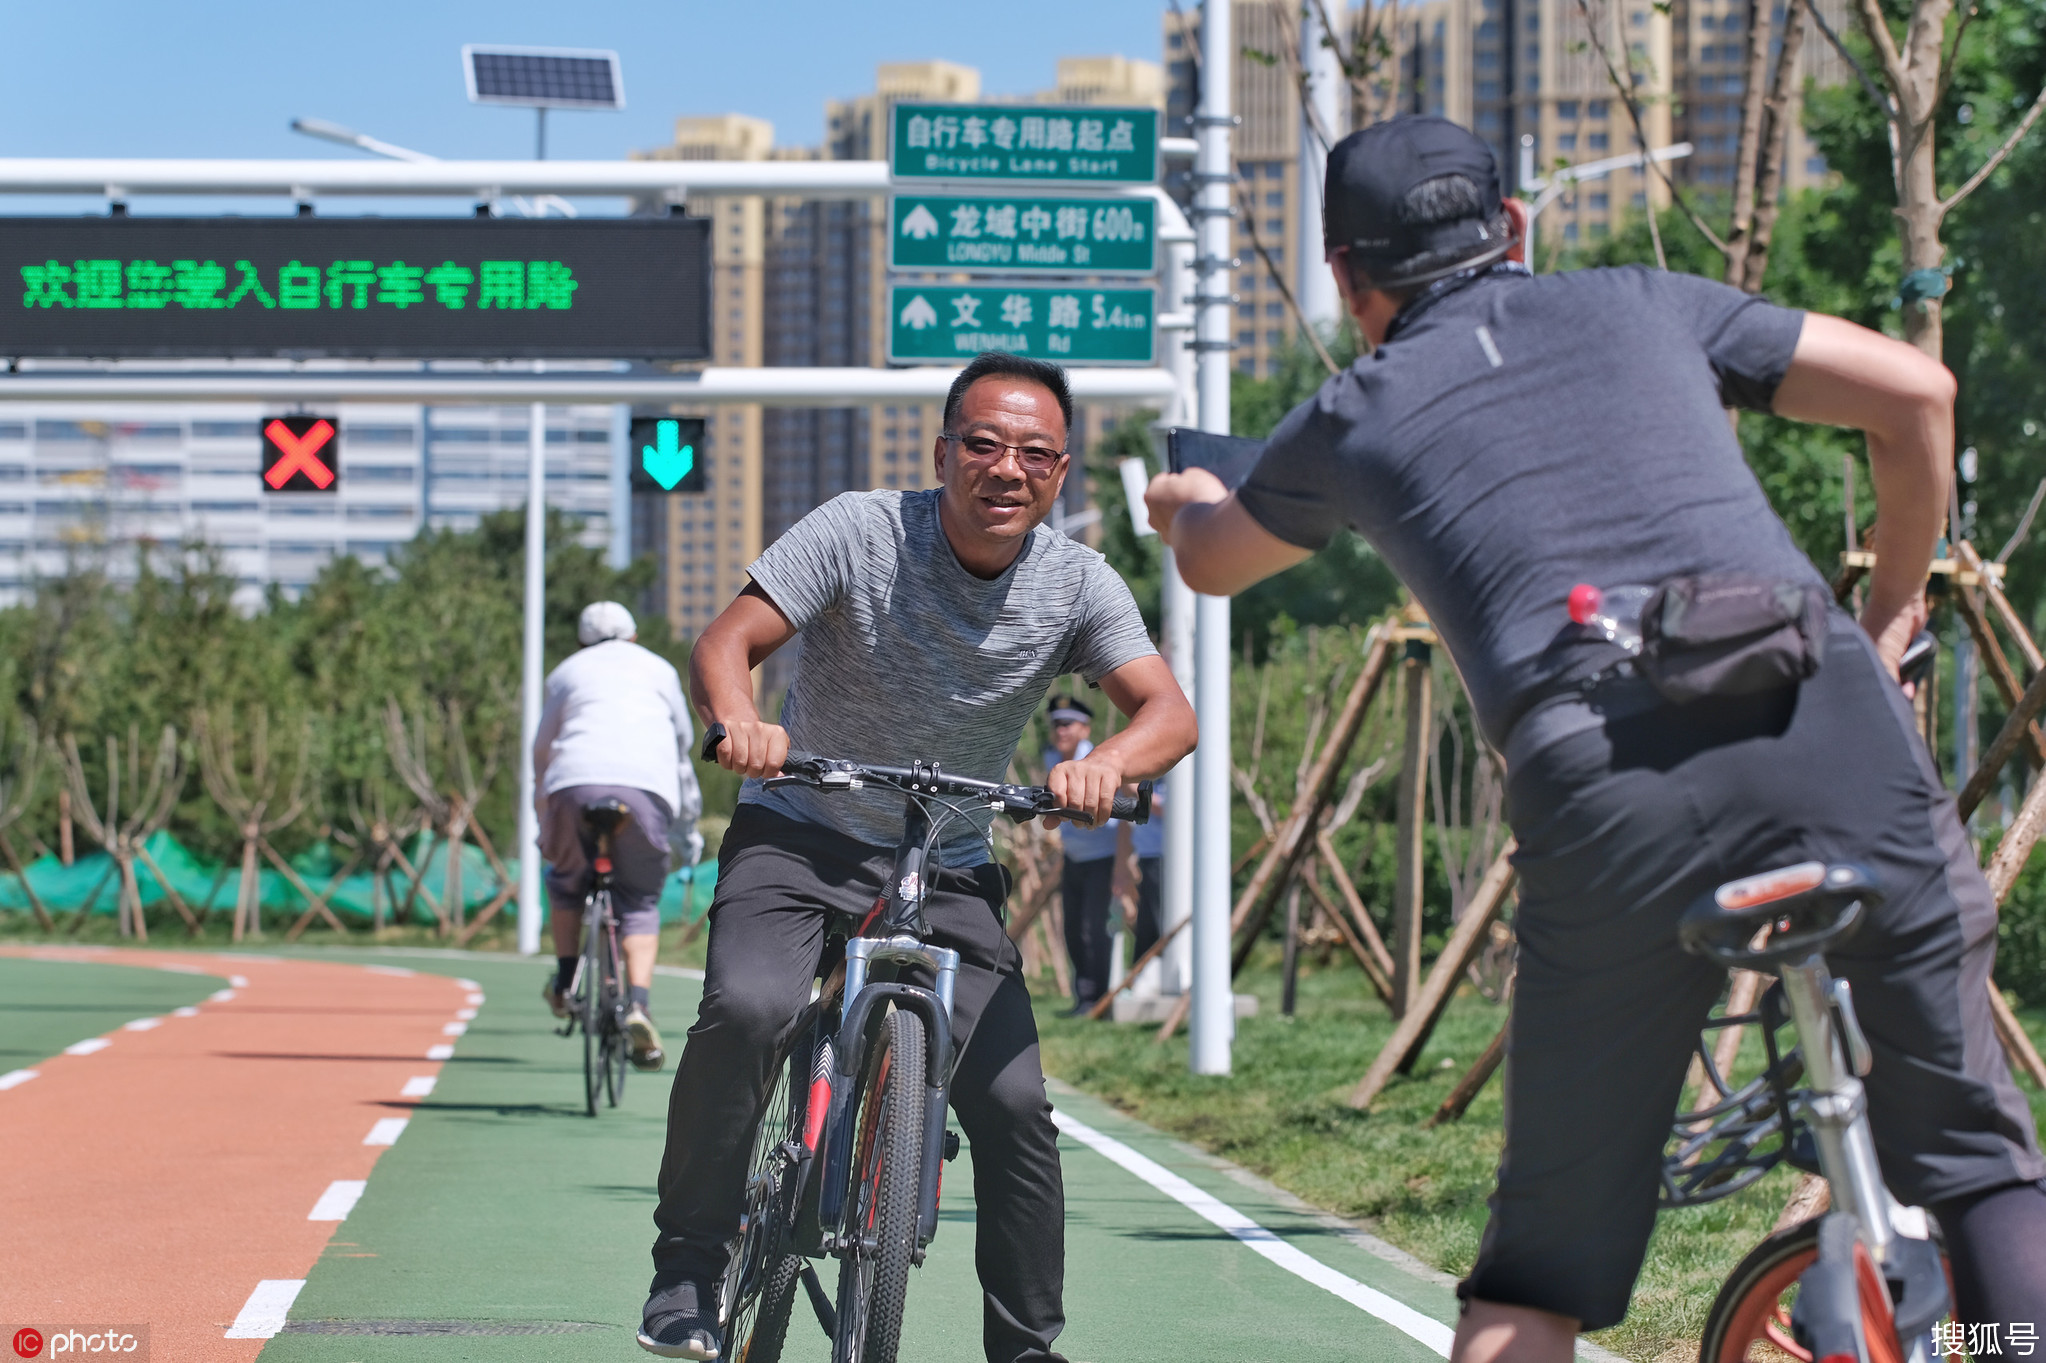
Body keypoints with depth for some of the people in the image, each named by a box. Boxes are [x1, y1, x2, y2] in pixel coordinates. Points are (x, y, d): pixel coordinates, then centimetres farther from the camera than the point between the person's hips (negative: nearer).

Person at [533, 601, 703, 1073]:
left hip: (576, 781, 0)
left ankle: (564, 982, 20)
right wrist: (687, 826, 44)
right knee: (641, 901, 8)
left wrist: (542, 825, 42)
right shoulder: (659, 670, 30)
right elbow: (683, 747, 36)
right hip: (647, 787, 0)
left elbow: (542, 754, 32)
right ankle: (638, 1006, -11)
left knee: (567, 878, 27)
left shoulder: (566, 672, 29)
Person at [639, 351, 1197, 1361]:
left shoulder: (1077, 584, -8)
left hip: (949, 869, 3)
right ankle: (687, 1268, -14)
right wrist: (738, 722, -43)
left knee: (1015, 1104, -10)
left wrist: (1107, 764, -41)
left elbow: (1168, 711, -17)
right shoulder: (860, 533, -15)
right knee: (746, 1009, -31)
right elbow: (724, 643, -20)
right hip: (801, 835, -2)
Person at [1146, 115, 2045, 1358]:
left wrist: (1184, 500, 69)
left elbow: (1212, 561, 44)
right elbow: (1916, 389, 18)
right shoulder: (1639, 305, 24)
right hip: (1828, 719, 0)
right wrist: (1893, 610, 31)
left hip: (1602, 790, 0)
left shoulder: (1356, 418, 23)